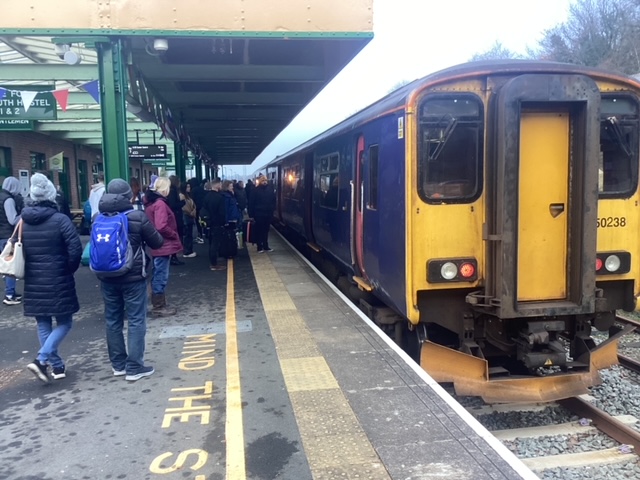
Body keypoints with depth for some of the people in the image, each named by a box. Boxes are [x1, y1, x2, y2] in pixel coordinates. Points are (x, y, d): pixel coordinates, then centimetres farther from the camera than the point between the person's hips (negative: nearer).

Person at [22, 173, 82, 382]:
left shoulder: (22, 221, 4)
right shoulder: (60, 219, -13)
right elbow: (75, 249, -18)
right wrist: (69, 269, -1)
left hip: (33, 282, 5)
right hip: (58, 281, -5)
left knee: (43, 325, 14)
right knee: (63, 323, 7)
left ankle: (57, 366, 18)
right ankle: (41, 360, -9)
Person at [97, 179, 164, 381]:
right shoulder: (138, 217, -12)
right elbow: (157, 243, -3)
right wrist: (142, 238, 18)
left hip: (107, 277, 5)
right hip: (133, 277, -5)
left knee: (112, 320, 13)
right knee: (136, 321, 2)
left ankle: (118, 364, 23)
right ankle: (134, 367, 3)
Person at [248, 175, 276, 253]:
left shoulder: (270, 189, 4)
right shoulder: (255, 190, -6)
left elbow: (273, 200, 9)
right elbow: (251, 203, -7)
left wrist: (272, 209, -1)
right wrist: (251, 214, -12)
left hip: (268, 213, 4)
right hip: (258, 213, -3)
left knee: (266, 230, 13)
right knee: (258, 230, 4)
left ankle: (266, 246, 22)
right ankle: (260, 247, 11)